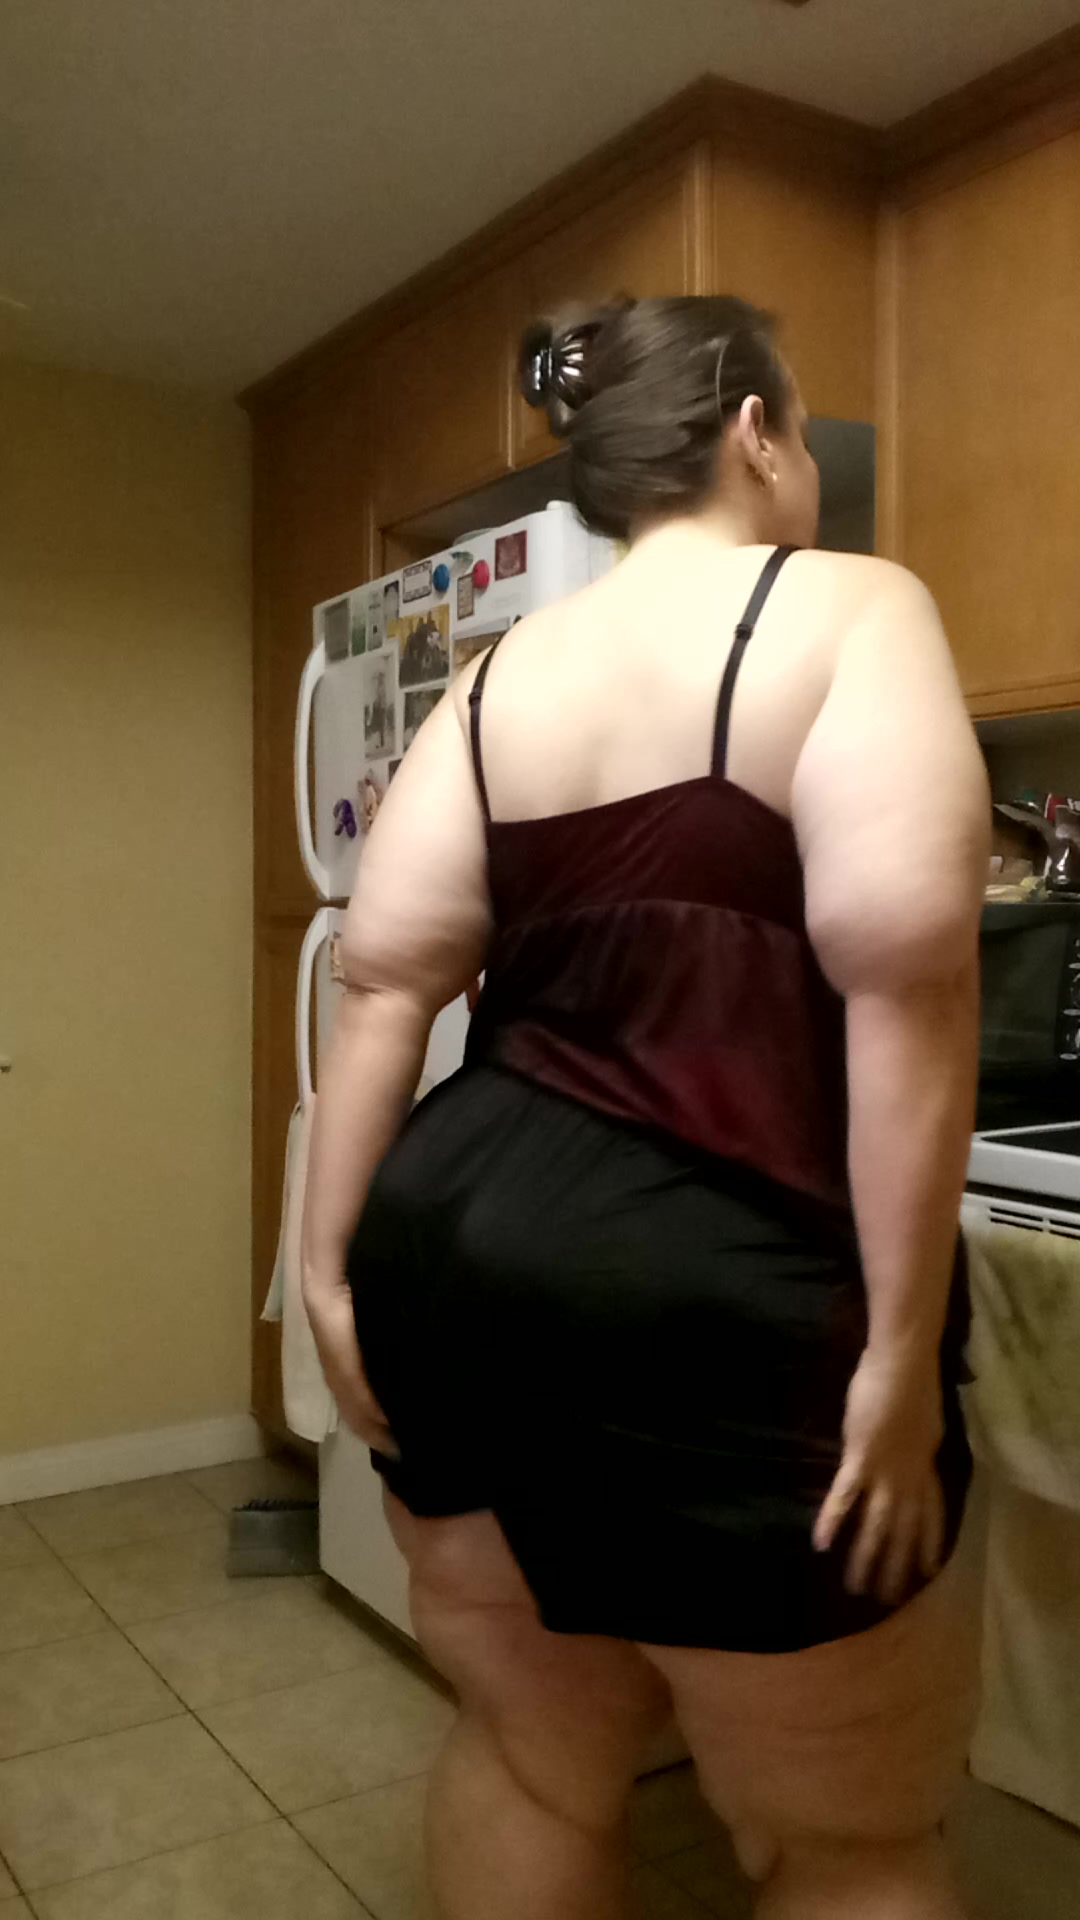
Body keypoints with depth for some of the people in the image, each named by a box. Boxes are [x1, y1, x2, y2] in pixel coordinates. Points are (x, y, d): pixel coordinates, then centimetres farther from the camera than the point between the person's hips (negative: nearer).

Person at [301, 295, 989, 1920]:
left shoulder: (496, 677, 11)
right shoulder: (849, 609, -5)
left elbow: (388, 975, 3)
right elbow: (904, 969, -17)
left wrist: (333, 1271, 6)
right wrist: (902, 1347, -14)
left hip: (459, 1243, 7)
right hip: (716, 1300, -6)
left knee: (530, 1764, 24)